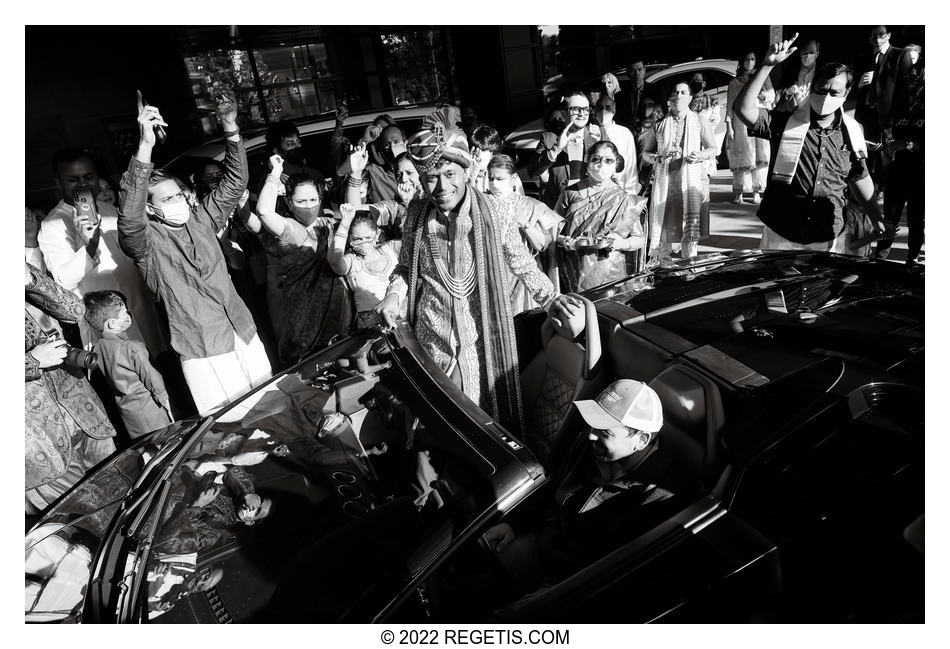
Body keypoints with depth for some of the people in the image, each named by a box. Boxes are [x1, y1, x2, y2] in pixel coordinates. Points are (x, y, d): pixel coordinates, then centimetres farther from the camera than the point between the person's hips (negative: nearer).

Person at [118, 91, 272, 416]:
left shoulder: (200, 217, 6)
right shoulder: (146, 240, -9)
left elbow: (235, 183, 1)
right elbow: (130, 219, -31)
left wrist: (231, 129, -15)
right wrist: (145, 147, -41)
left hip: (244, 331, 5)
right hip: (202, 351, -5)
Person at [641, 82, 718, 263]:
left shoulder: (700, 122, 10)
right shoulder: (660, 123, 12)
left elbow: (713, 149, 11)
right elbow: (645, 152, 14)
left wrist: (700, 156, -11)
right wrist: (658, 158, -8)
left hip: (692, 179, -1)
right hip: (665, 180, 1)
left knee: (691, 224, -7)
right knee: (664, 223, -2)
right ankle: (663, 263, 7)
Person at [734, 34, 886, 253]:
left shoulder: (850, 134, 3)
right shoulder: (785, 123, -6)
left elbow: (860, 178, 15)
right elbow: (742, 109, -21)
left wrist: (877, 218, 16)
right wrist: (767, 65, -27)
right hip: (780, 236, -2)